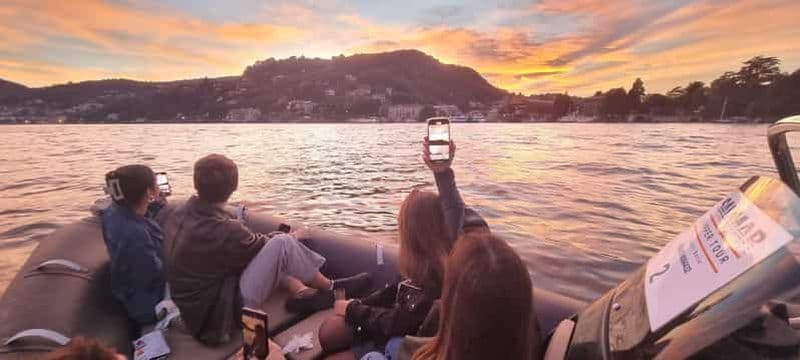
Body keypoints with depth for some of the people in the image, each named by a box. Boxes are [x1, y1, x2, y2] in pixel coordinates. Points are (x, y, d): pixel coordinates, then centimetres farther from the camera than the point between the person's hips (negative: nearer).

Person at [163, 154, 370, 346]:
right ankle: (331, 289, 3)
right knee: (282, 244, -17)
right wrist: (291, 237, 10)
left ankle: (302, 292, 5)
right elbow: (259, 246, -9)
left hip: (194, 309, 9)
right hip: (217, 321, -9)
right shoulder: (224, 230, -29)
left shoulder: (178, 215, -4)